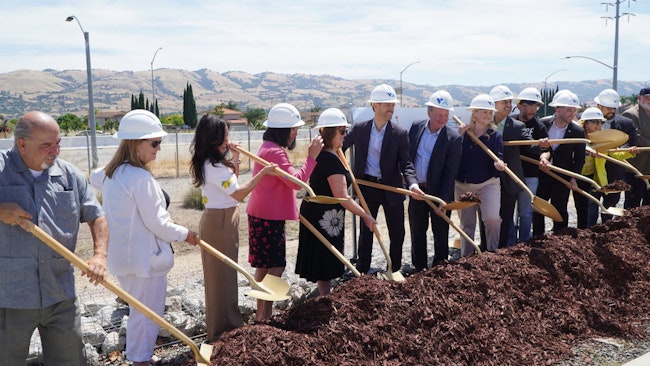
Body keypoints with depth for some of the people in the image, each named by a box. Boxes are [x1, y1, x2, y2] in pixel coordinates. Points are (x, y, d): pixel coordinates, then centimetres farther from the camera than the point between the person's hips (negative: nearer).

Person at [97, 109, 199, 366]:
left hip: (122, 256, 10)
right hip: (144, 259, -9)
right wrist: (184, 234, -6)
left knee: (138, 311, 23)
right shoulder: (141, 177, -23)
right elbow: (156, 223, -20)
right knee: (147, 314, 6)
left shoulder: (112, 174, 5)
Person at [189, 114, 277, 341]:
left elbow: (231, 183, 17)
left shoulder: (209, 163, 8)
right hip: (220, 222, -10)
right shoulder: (214, 167, -22)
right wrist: (262, 173, -16)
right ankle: (223, 328, 13)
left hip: (218, 219, 10)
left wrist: (234, 159, 8)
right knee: (222, 274, 1)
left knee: (222, 273, 18)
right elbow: (239, 194, -19)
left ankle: (220, 325, 32)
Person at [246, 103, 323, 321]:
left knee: (264, 267, 16)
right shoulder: (274, 151, -20)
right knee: (275, 268, -4)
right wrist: (312, 157, -19)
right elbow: (296, 181, -24)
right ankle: (264, 315, 3)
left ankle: (262, 313, 25)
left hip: (264, 216, 11)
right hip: (269, 219, -11)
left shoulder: (269, 148, 15)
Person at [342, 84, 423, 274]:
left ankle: (395, 271, 24)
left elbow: (406, 163, -10)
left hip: (392, 187, 0)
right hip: (367, 186, 1)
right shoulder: (359, 129, -3)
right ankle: (362, 271, 22)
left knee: (397, 232, 7)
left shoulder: (400, 134, -7)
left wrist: (412, 184, -27)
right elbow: (341, 146, 12)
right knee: (366, 230, 10)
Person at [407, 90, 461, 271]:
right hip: (416, 190, 4)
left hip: (439, 192, -3)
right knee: (417, 232, 12)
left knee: (441, 233, 7)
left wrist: (443, 200, -18)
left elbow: (450, 172, -14)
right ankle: (420, 269, 25)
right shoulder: (416, 127, 0)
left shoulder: (454, 138, -12)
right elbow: (406, 156, 9)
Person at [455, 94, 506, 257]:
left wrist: (498, 165, -29)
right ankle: (466, 258, 25)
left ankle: (492, 253, 1)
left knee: (492, 218, -20)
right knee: (466, 224, 11)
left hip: (488, 184, -2)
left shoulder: (495, 135, -3)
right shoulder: (462, 132, -1)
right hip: (463, 185, 2)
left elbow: (498, 158, -7)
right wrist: (457, 136, -15)